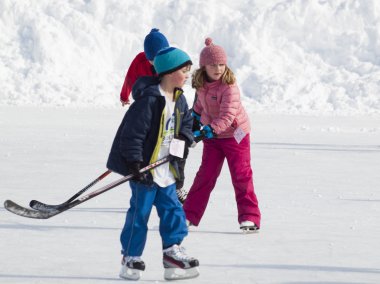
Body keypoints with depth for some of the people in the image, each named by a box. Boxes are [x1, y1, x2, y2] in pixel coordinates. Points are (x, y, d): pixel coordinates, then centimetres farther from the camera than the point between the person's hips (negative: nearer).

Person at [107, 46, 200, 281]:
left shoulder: (179, 99, 6)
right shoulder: (149, 99, -21)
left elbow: (186, 121, 23)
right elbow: (133, 132, -22)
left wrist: (185, 139, 3)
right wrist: (134, 162, -24)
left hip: (166, 167, 8)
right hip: (145, 167, -8)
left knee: (172, 208, 6)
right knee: (140, 211, -1)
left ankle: (173, 252, 12)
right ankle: (131, 258, 9)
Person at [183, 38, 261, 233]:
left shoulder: (229, 87, -24)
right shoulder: (201, 85, -4)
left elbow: (227, 116, -32)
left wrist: (210, 129, -41)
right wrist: (195, 117, 24)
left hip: (234, 134, -5)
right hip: (212, 136, 5)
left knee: (241, 175, -5)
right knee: (205, 175, 6)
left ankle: (249, 217, 1)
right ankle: (189, 215, 13)